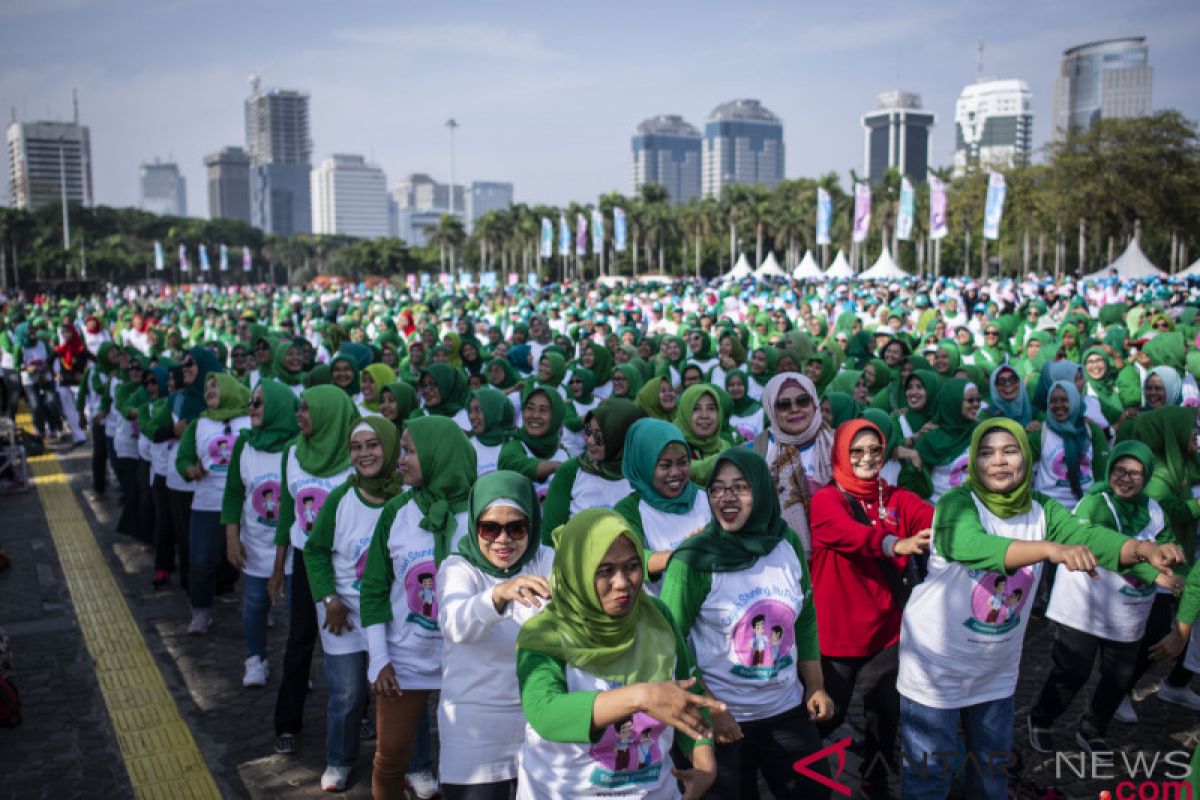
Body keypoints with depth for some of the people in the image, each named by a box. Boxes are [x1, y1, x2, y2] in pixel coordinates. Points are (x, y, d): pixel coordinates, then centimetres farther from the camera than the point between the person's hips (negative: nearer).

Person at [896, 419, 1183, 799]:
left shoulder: (1042, 510, -4)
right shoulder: (957, 503, -21)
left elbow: (1088, 534, -20)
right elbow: (973, 545, -42)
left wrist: (1144, 548, -41)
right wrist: (1052, 549, -56)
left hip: (997, 669, 5)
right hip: (936, 663, -5)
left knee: (992, 769, 22)